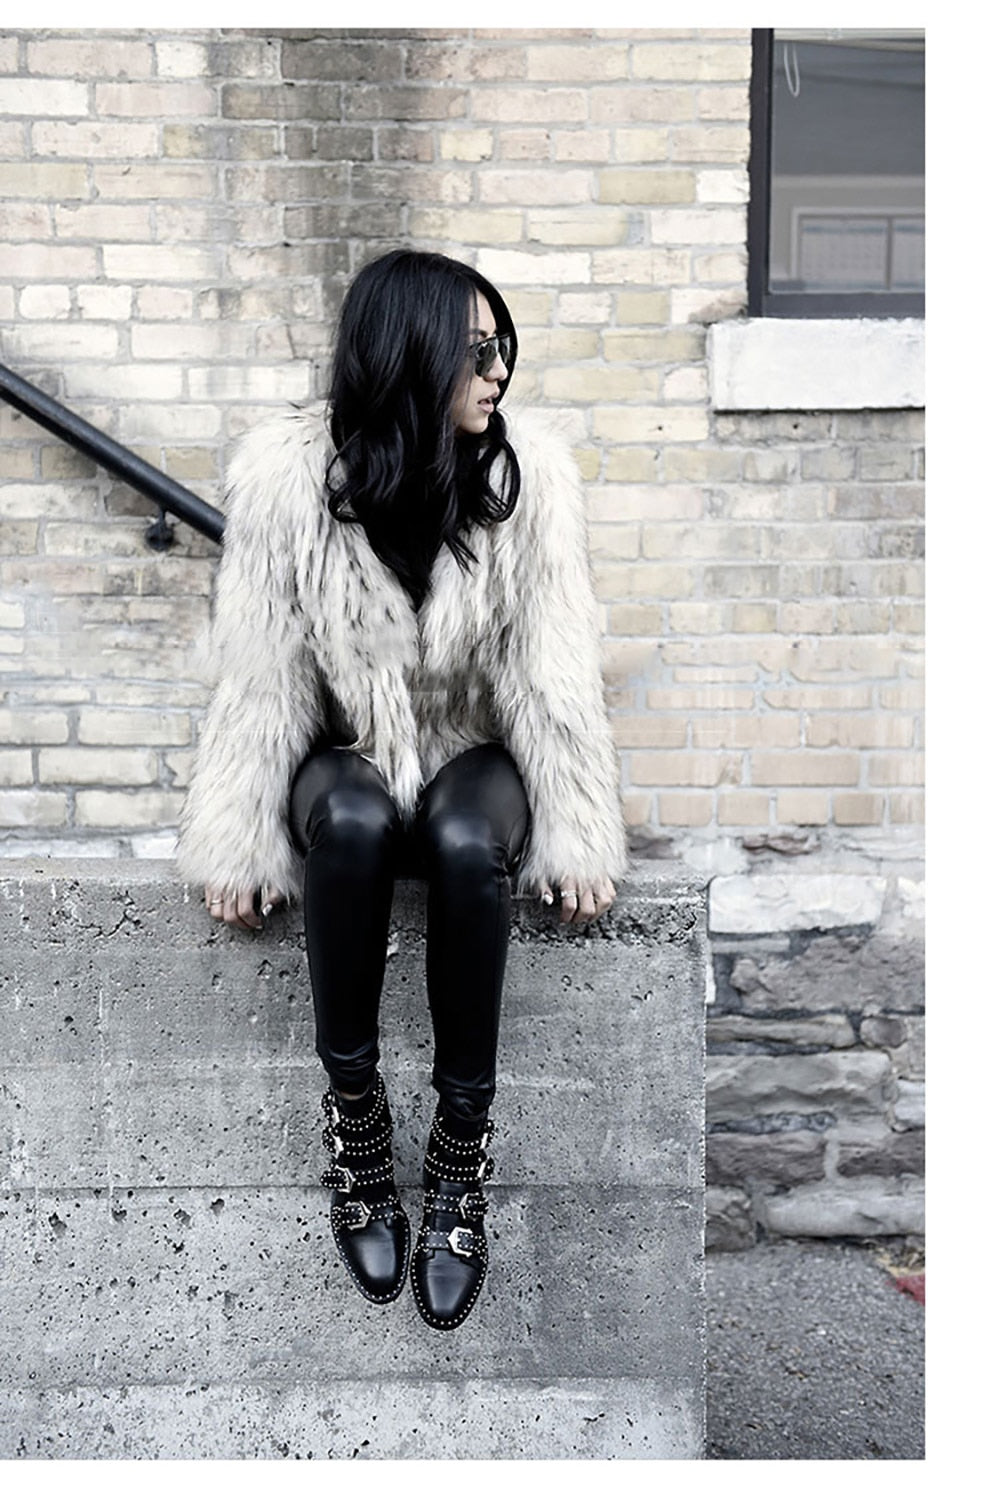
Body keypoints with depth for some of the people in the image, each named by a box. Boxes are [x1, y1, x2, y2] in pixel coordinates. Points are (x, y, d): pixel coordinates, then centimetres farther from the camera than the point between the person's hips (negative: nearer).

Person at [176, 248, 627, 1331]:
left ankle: (460, 1153, -19)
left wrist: (577, 838, -13)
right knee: (352, 819, -35)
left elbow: (552, 667, -11)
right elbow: (260, 677, -10)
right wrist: (239, 844, -11)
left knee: (468, 845, -33)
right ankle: (353, 1115, -18)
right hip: (347, 755, 0)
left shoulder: (528, 466, -12)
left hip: (476, 755, 0)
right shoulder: (285, 471, -14)